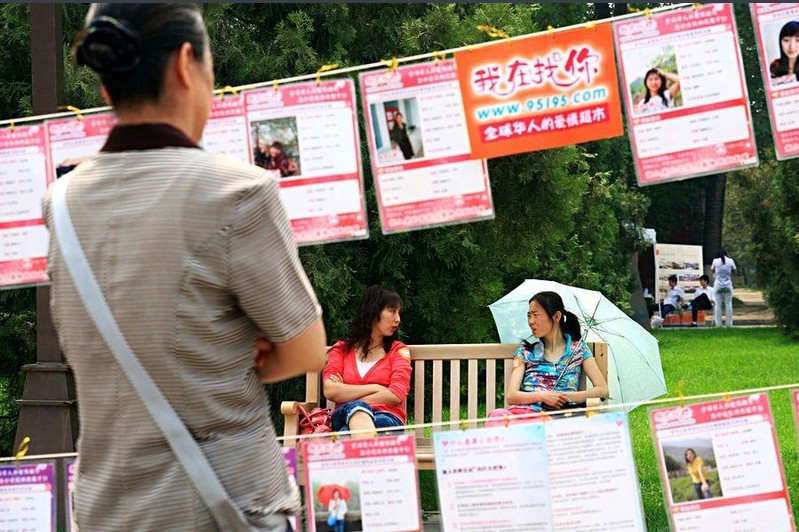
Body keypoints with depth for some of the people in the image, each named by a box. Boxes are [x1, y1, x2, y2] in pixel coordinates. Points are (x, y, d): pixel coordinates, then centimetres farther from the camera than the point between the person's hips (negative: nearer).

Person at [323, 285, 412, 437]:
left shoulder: (399, 350, 17)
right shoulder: (341, 349, 19)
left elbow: (396, 396, -1)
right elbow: (330, 391, 0)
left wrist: (346, 394, 0)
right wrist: (375, 388, -3)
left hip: (387, 417, 0)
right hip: (345, 416, 0)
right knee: (356, 408, -39)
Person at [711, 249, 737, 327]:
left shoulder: (715, 261, -3)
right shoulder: (730, 261, -1)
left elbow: (712, 270, 13)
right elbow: (734, 271, 10)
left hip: (718, 285, -1)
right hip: (728, 285, 1)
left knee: (718, 305, 2)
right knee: (728, 304, 6)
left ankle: (718, 323, 0)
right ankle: (729, 323, 5)